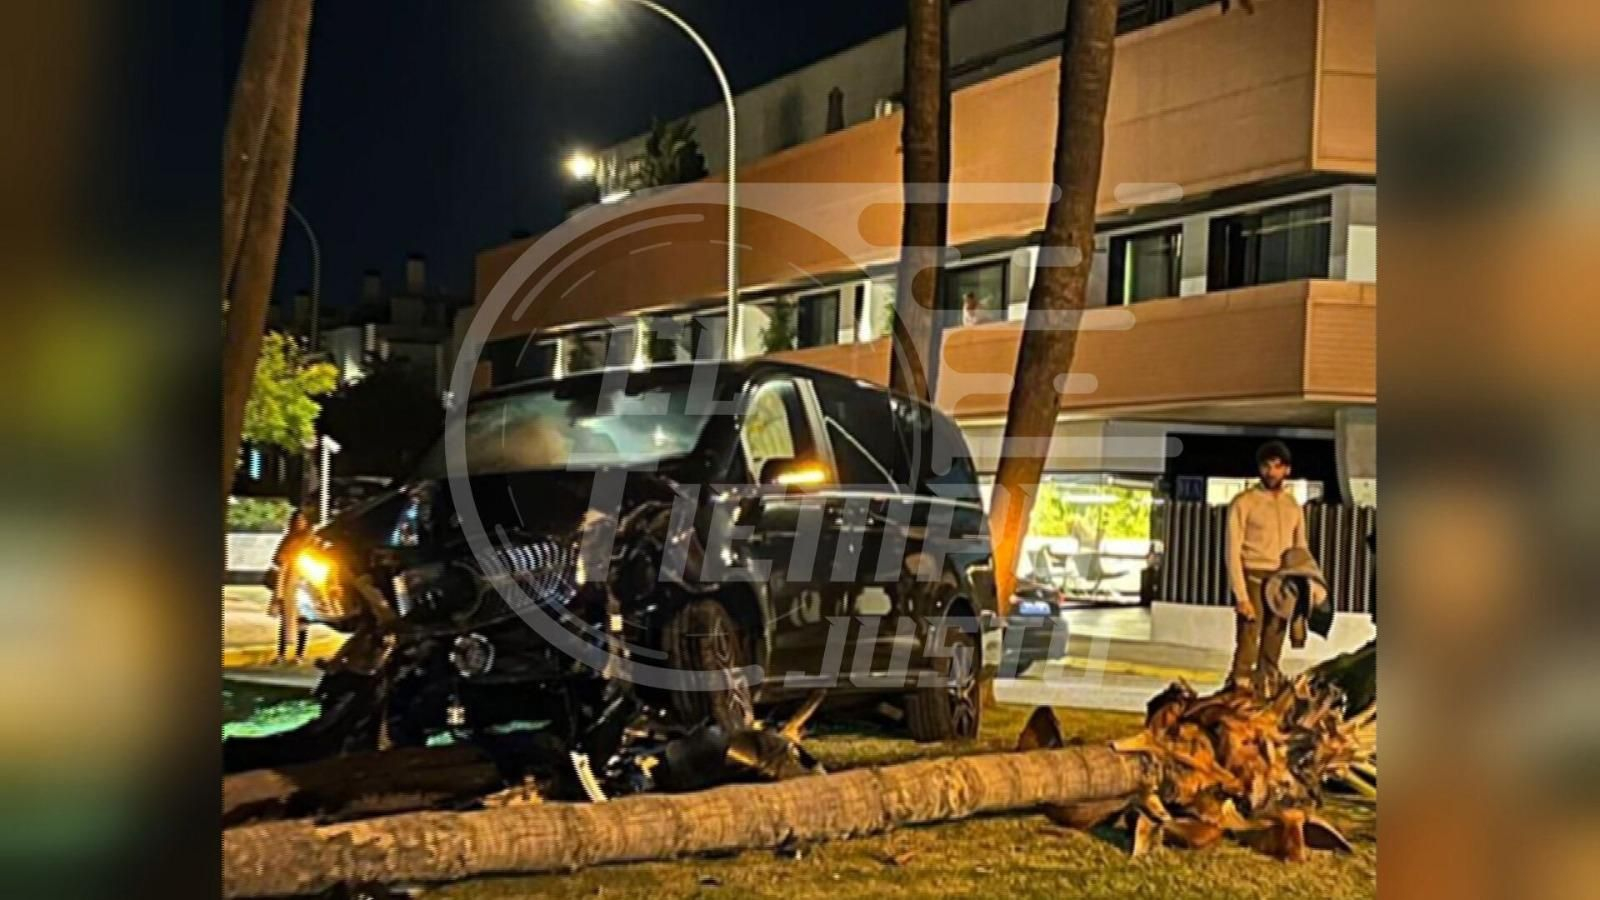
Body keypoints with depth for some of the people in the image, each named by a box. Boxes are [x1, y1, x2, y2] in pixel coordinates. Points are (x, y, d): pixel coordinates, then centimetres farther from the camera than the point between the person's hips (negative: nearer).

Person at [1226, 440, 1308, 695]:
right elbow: (1233, 552, -8)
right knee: (1247, 651, -10)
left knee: (1272, 654, 7)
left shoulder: (1293, 506, 12)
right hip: (1253, 580, -5)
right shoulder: (1244, 503, -4)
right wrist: (1241, 595, -15)